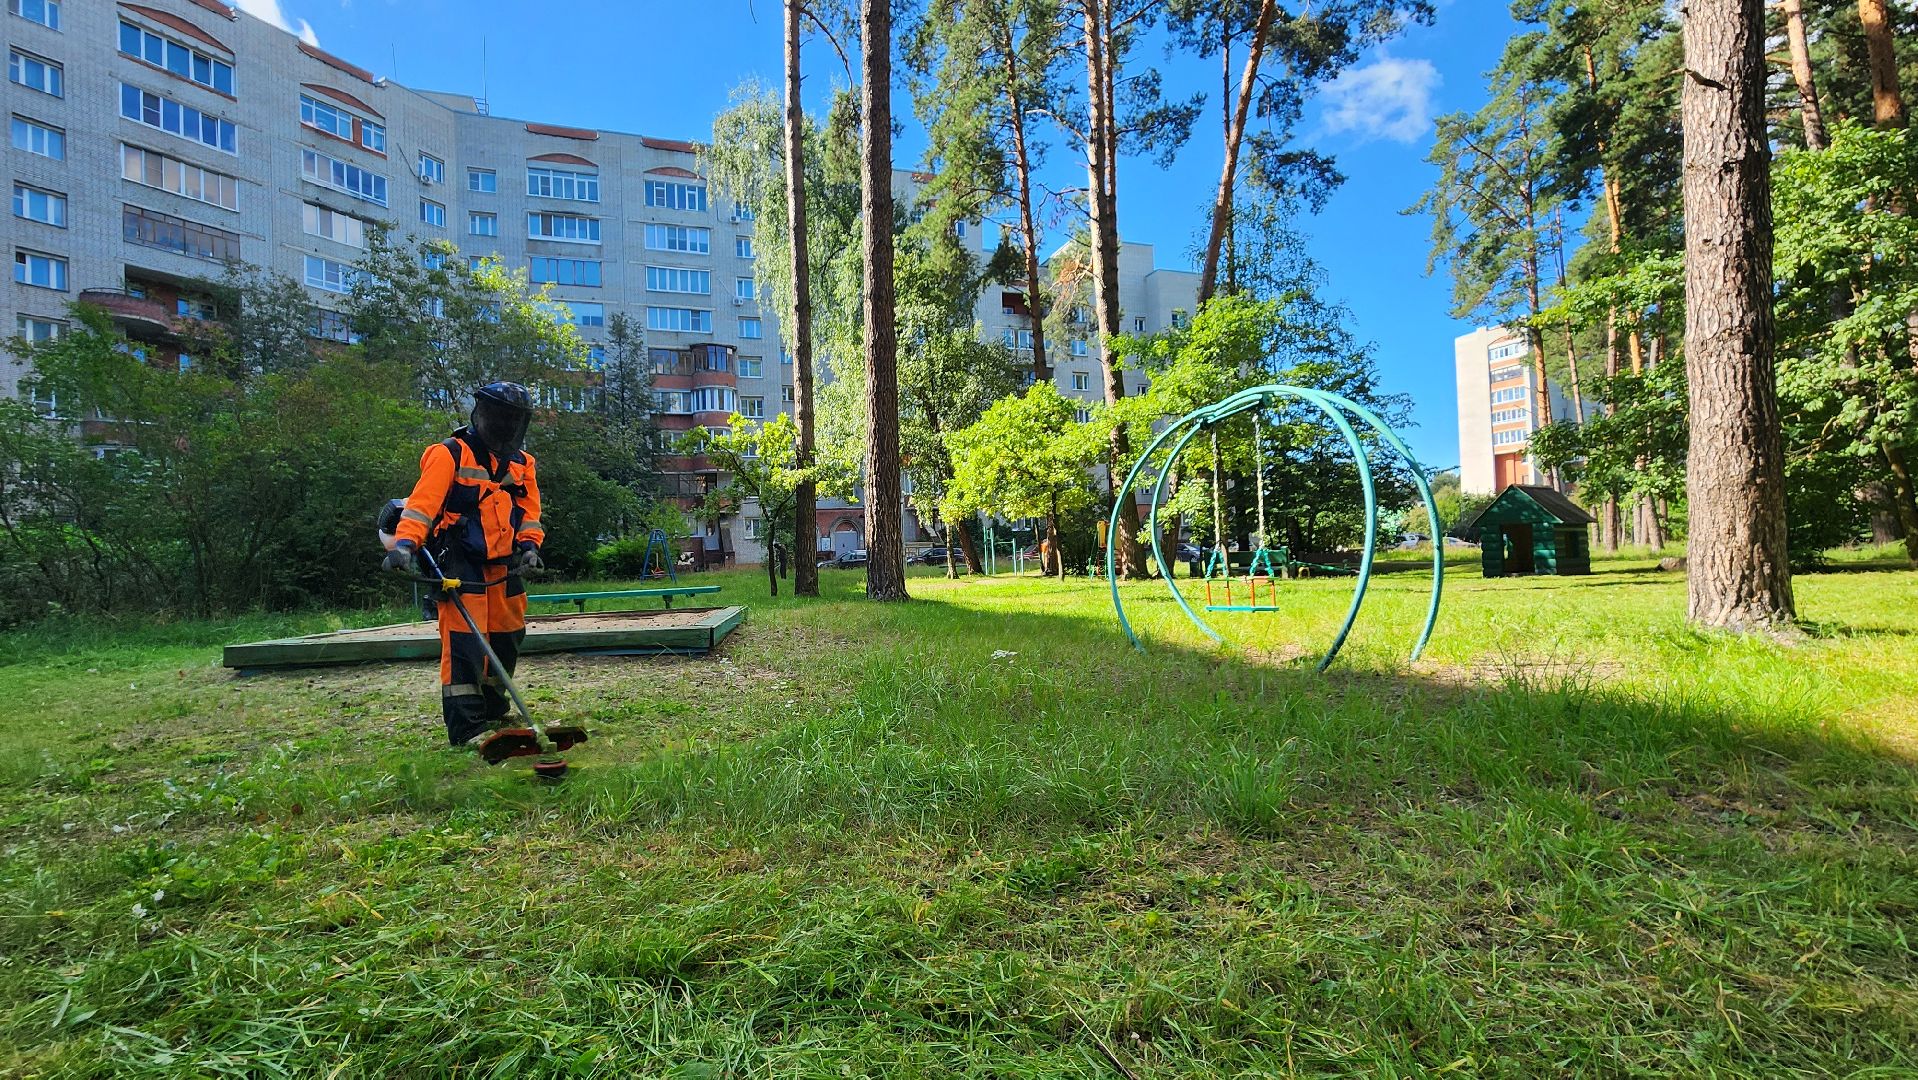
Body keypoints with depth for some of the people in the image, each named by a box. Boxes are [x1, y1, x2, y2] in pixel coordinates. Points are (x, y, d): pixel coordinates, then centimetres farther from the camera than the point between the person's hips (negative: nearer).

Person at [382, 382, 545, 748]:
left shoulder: (523, 463, 14)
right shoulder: (450, 455, -5)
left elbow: (529, 511, 15)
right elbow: (423, 501, -14)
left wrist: (529, 545, -2)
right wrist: (405, 543, -26)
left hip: (504, 567, 7)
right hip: (460, 566, -6)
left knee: (506, 642, 13)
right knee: (464, 645, -11)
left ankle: (491, 713, 30)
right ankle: (466, 727, -5)